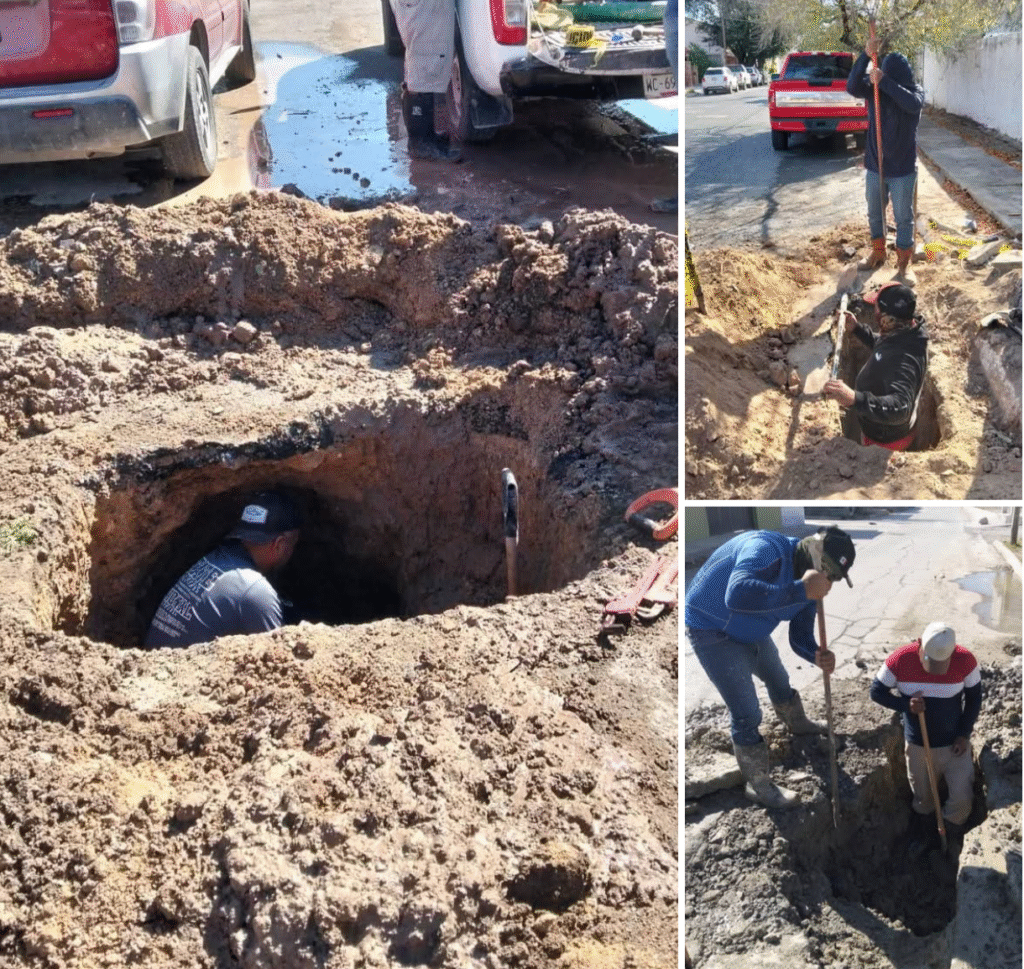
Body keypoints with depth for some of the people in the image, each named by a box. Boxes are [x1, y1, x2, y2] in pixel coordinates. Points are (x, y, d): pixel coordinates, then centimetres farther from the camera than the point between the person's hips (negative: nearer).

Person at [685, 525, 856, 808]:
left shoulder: (809, 584, -8)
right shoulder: (767, 550, -36)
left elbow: (800, 637, -1)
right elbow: (737, 595, -55)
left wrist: (817, 656, -25)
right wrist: (801, 590, -52)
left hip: (750, 632, 9)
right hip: (712, 630, -9)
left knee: (778, 680, 31)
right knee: (747, 715, -6)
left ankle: (798, 724, 62)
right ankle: (758, 786, 14)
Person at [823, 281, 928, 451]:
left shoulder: (902, 359, -44)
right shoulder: (904, 333, -13)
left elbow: (900, 407, -57)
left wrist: (855, 399, -70)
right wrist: (857, 328, 2)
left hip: (887, 442, -8)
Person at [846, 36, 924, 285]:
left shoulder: (914, 90, -10)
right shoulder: (874, 89, -6)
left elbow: (913, 104, -34)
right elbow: (852, 87, -26)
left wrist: (885, 82, -40)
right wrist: (866, 56, -39)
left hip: (903, 168, -3)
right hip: (874, 165, 3)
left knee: (903, 218, 6)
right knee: (874, 214, 18)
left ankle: (904, 264, 18)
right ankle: (878, 253, 38)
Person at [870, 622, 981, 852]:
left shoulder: (965, 661, -22)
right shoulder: (900, 660, -24)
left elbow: (974, 698, -6)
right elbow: (877, 691, -11)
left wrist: (964, 734, -11)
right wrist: (906, 705, -27)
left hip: (954, 743, 0)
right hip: (917, 744, 0)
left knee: (963, 798, 1)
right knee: (922, 797, 19)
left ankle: (953, 834, 33)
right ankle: (922, 833, 49)